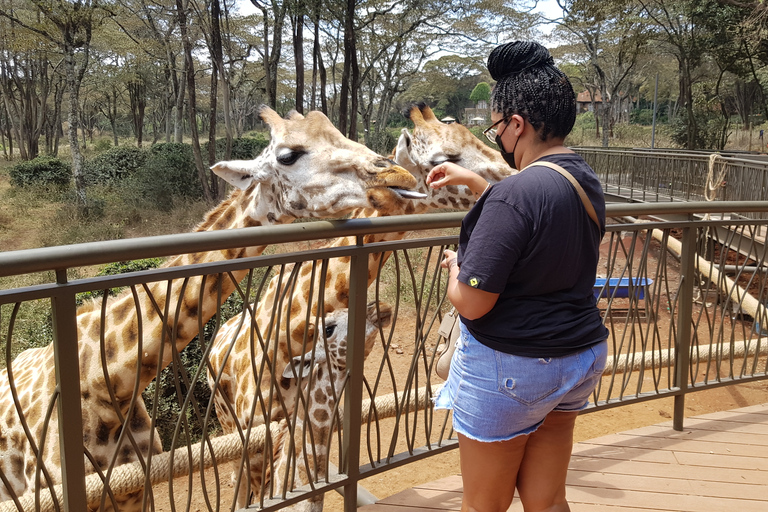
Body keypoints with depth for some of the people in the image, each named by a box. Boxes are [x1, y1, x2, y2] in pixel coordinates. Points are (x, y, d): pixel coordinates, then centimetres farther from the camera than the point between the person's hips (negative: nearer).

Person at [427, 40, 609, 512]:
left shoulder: (516, 194, -26)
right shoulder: (586, 179, 2)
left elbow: (472, 302, -25)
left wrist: (455, 266, -4)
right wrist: (471, 181, 24)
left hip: (510, 368, -8)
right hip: (582, 357, 8)